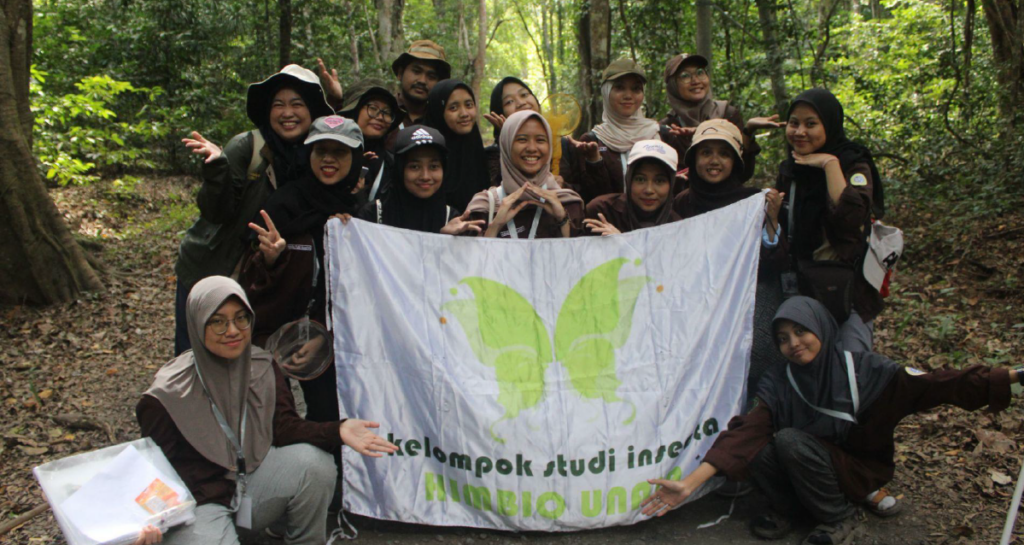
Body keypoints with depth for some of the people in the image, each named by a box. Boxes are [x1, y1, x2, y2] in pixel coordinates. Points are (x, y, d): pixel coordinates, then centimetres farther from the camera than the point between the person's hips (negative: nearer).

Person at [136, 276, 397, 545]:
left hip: (253, 478, 4)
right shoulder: (167, 394, -14)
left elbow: (284, 426, -6)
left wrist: (338, 431, -24)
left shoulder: (262, 367, -1)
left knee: (314, 462, -21)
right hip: (198, 501, -4)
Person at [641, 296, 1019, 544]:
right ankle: (786, 509, 1)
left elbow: (933, 387, -17)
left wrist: (1009, 380, -29)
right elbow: (744, 433, -19)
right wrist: (690, 484, -31)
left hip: (857, 470, -2)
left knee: (790, 440, -27)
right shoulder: (779, 385, -9)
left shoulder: (863, 371, -12)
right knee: (758, 452, -27)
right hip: (806, 472, 2)